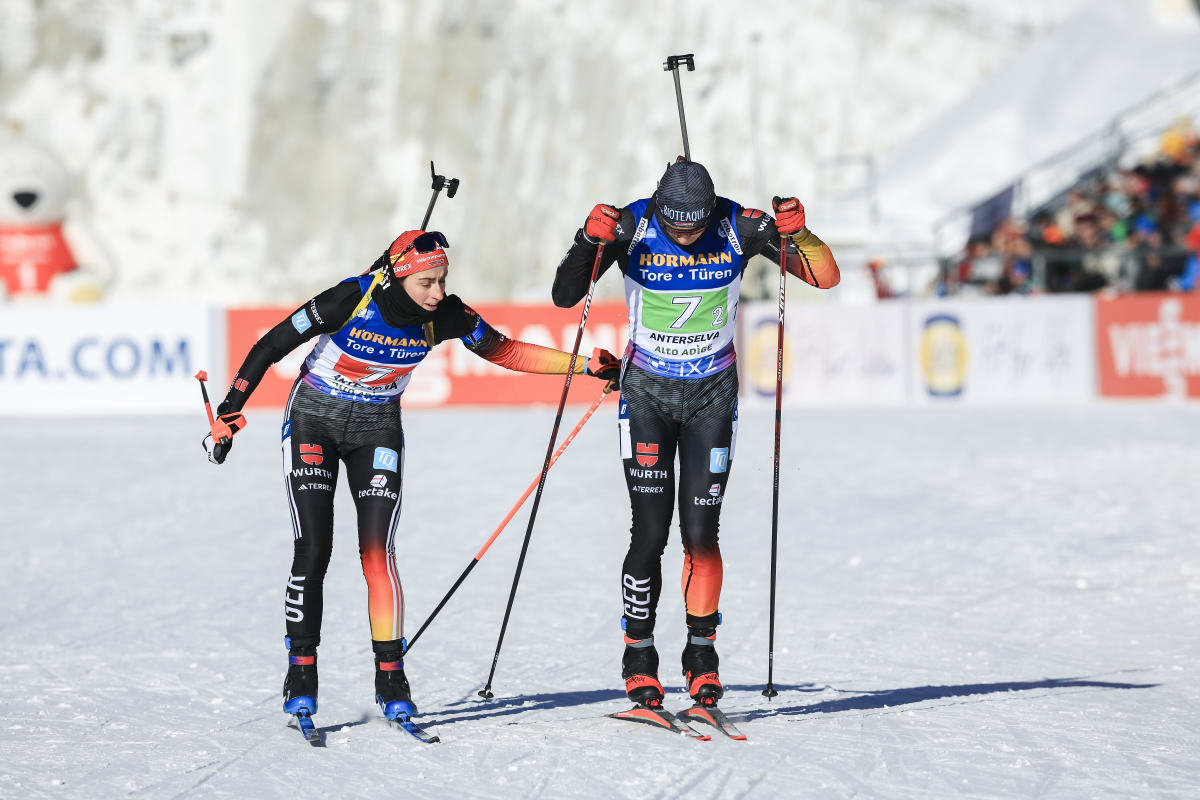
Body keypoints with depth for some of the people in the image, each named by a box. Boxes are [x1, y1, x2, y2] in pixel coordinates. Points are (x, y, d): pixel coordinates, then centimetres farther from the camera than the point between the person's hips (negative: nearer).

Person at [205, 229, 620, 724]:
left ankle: (390, 679, -3)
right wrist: (229, 413, -18)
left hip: (377, 429, 2)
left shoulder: (444, 316, -17)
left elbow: (506, 352, -2)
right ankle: (301, 675, 3)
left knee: (378, 552, -10)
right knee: (313, 552, -10)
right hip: (313, 419, -2)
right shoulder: (350, 301, -27)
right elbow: (272, 345, -18)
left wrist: (586, 365, -7)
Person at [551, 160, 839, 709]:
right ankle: (639, 657, 7)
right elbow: (564, 297, -17)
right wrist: (589, 242, -34)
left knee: (700, 533, -4)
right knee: (650, 533, -7)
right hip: (647, 394, -1)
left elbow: (826, 277, -13)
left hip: (712, 395, 1)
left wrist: (797, 234, -32)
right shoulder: (631, 228, -16)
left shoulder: (738, 228, -15)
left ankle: (702, 653, 13)